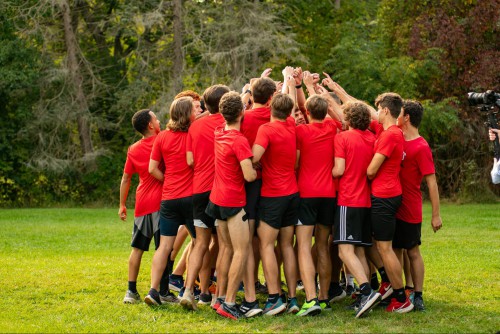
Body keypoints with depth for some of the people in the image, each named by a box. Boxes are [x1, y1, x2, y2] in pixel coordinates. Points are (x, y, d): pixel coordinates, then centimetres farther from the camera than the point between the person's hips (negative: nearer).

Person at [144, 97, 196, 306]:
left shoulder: (162, 137, 3)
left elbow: (152, 168, 4)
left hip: (168, 198, 3)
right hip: (191, 196, -3)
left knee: (165, 245, 7)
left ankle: (153, 290, -1)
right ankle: (190, 291, -2)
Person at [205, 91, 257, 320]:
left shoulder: (219, 133, 4)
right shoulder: (240, 141, -19)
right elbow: (249, 176, -22)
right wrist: (259, 171, 0)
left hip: (217, 199, 8)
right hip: (234, 202, -8)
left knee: (227, 250, 16)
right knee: (241, 251, -5)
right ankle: (229, 303, -11)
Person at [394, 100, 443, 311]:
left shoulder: (421, 147, -15)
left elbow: (431, 182, -15)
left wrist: (436, 215, -15)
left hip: (409, 211, -7)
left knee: (412, 251, 1)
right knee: (395, 250, 11)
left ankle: (418, 296, 8)